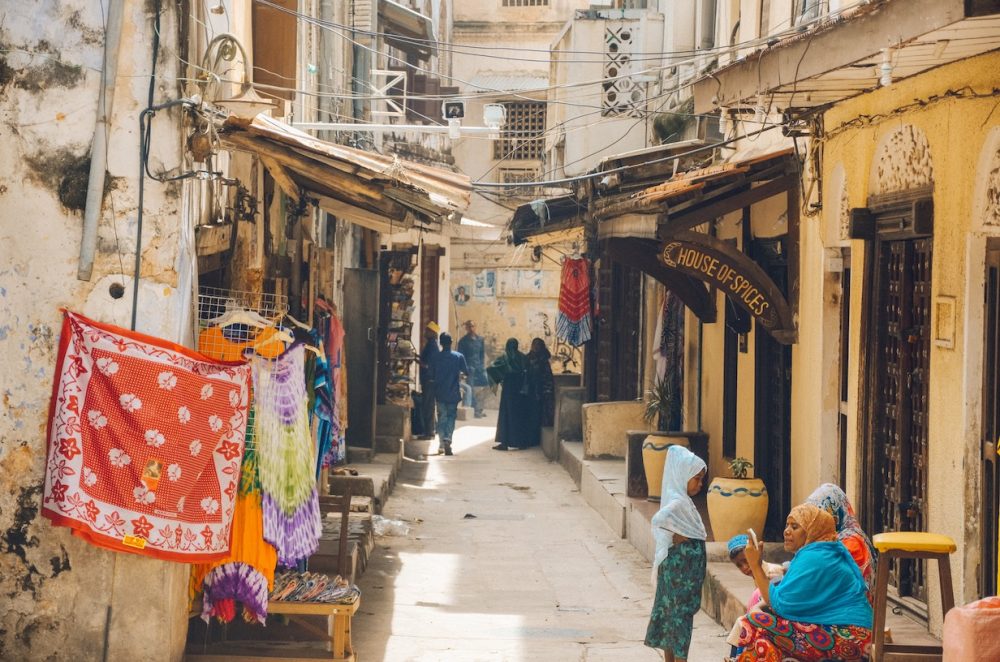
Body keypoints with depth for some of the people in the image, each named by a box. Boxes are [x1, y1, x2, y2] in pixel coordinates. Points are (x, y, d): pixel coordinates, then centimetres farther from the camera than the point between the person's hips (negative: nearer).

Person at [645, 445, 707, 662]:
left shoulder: (679, 497, 10)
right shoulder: (678, 501, -19)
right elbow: (658, 519, -35)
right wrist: (674, 537, -22)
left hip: (679, 568, 10)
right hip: (681, 569, -10)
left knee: (671, 613, 14)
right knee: (682, 614, -5)